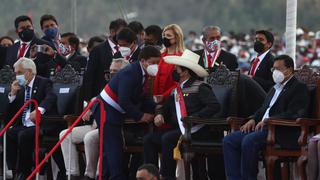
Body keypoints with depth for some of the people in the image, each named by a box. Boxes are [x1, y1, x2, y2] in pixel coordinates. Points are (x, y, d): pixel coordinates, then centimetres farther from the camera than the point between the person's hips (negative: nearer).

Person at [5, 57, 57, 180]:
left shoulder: (44, 83, 1)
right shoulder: (20, 87, 18)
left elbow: (51, 98, -21)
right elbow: (12, 113, 16)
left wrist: (39, 110, -40)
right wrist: (13, 94, 1)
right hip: (22, 126, 6)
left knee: (23, 135, -32)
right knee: (7, 134, -22)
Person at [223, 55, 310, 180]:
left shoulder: (299, 88, -2)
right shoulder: (275, 89, 27)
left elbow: (292, 114, -15)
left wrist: (267, 121, -19)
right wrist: (253, 120, 5)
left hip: (282, 132, -9)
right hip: (262, 127, 9)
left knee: (249, 141, -33)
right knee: (229, 140, -8)